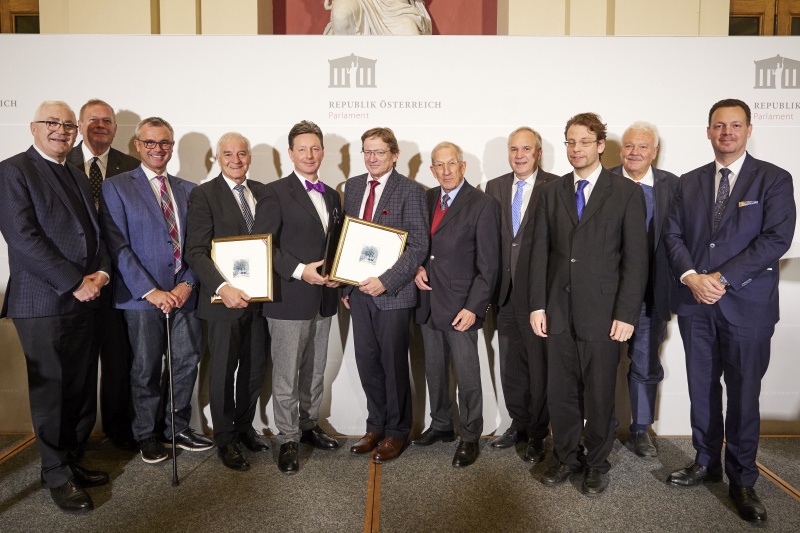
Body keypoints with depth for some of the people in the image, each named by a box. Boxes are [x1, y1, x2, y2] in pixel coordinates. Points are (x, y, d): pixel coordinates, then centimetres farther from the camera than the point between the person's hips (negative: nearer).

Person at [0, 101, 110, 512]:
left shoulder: (78, 176, 18)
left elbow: (95, 232, 17)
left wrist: (101, 272, -2)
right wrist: (75, 282, -16)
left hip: (83, 300, 6)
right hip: (43, 303, -6)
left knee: (80, 388, 10)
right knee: (50, 391, 4)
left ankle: (67, 458, 27)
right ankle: (57, 474, 19)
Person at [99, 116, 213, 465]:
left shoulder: (188, 190, 12)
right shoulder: (116, 187, 0)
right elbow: (118, 246, -8)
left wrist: (188, 283, -6)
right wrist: (149, 291, -15)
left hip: (184, 294, 4)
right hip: (142, 296, -3)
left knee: (187, 363, 9)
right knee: (146, 370, 8)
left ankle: (179, 429, 28)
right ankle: (147, 435, 27)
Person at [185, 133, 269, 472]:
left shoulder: (261, 192, 10)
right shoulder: (204, 195, -5)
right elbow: (196, 252, -12)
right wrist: (222, 287, -25)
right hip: (226, 298, -5)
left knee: (256, 367, 14)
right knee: (223, 371, 7)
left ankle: (245, 426, 34)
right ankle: (225, 440, 25)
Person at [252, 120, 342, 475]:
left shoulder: (332, 196, 15)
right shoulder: (276, 193, -6)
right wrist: (300, 271, -19)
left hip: (323, 298, 6)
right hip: (290, 299, -6)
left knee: (315, 371, 16)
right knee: (286, 375, 2)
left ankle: (309, 425, 33)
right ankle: (288, 440, 18)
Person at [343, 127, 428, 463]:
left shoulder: (410, 191, -7)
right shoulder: (353, 186, 11)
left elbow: (419, 246, -11)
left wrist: (386, 281, -19)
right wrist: (345, 285, 9)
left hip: (392, 292, -5)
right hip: (359, 291, 5)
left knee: (393, 364, 6)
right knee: (367, 364, 11)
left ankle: (396, 432, 24)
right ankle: (376, 426, 30)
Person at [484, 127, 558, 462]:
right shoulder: (494, 187, 10)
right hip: (506, 289, 5)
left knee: (539, 362, 5)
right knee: (510, 363, 14)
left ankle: (537, 434, 21)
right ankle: (518, 424, 32)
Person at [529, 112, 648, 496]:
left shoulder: (627, 192, 0)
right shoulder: (551, 192, 9)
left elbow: (635, 257, -4)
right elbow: (540, 251, 7)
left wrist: (626, 314, -9)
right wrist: (537, 305, 1)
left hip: (602, 312, -3)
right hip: (558, 311, 3)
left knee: (600, 393, 9)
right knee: (559, 391, 11)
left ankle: (597, 463, 28)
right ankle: (566, 457, 30)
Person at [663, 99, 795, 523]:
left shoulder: (774, 180, 0)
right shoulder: (689, 182, 11)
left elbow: (776, 238, -11)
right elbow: (672, 235, 5)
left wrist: (722, 278, -16)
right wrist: (691, 277, -12)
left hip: (747, 304, -3)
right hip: (695, 303, 3)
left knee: (743, 394, 5)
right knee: (702, 388, 13)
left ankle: (742, 479, 20)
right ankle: (706, 462, 29)